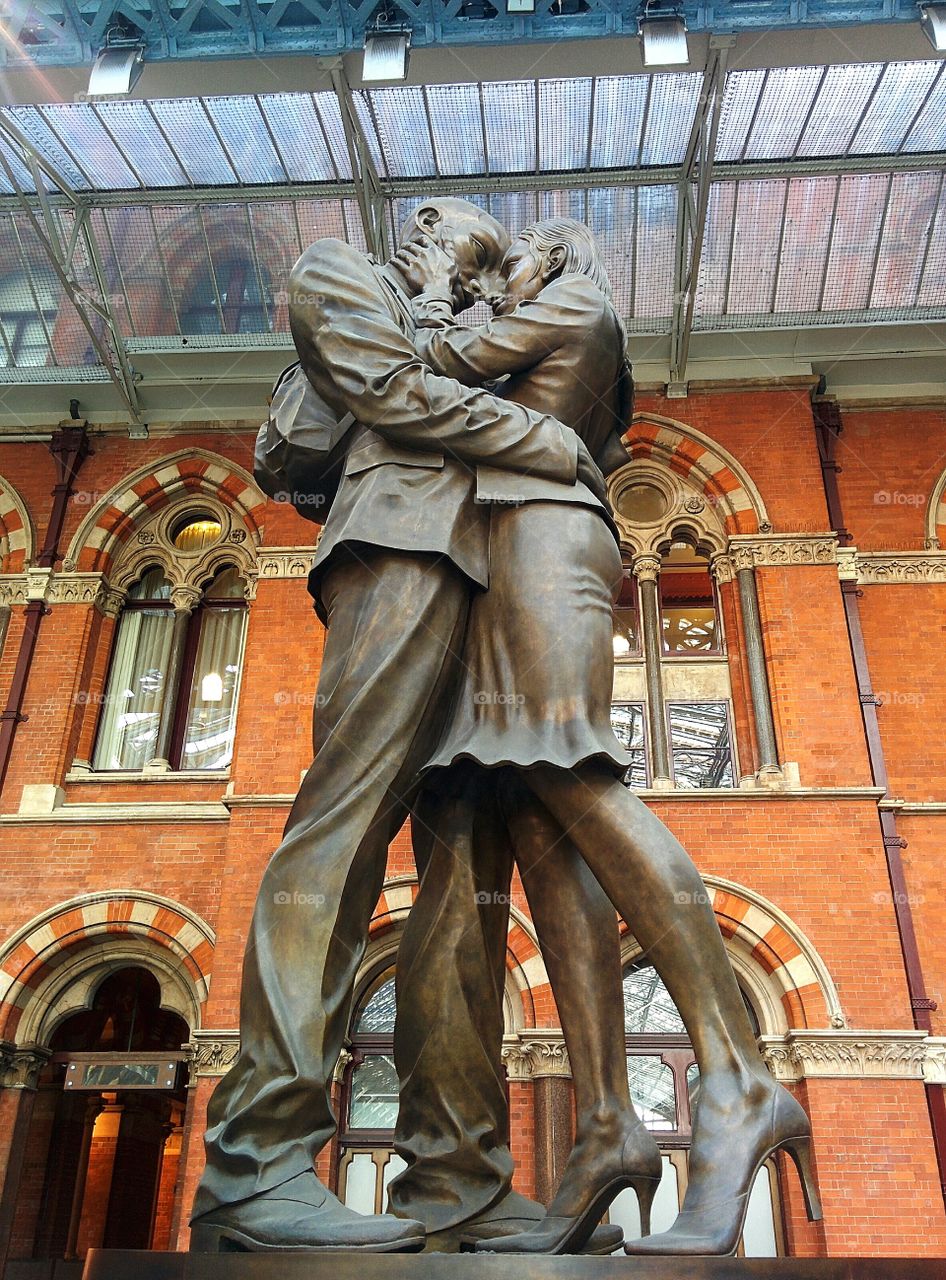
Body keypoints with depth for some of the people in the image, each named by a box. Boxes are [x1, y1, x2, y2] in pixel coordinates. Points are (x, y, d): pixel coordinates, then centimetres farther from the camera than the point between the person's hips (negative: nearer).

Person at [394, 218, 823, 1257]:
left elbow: (451, 362, 5)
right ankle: (606, 1125, -19)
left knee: (568, 778, -27)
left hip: (538, 532, -8)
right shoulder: (568, 368, 39)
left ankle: (736, 1085, -33)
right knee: (545, 826, -10)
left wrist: (433, 292, 22)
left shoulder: (577, 297, 15)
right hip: (531, 554, 8)